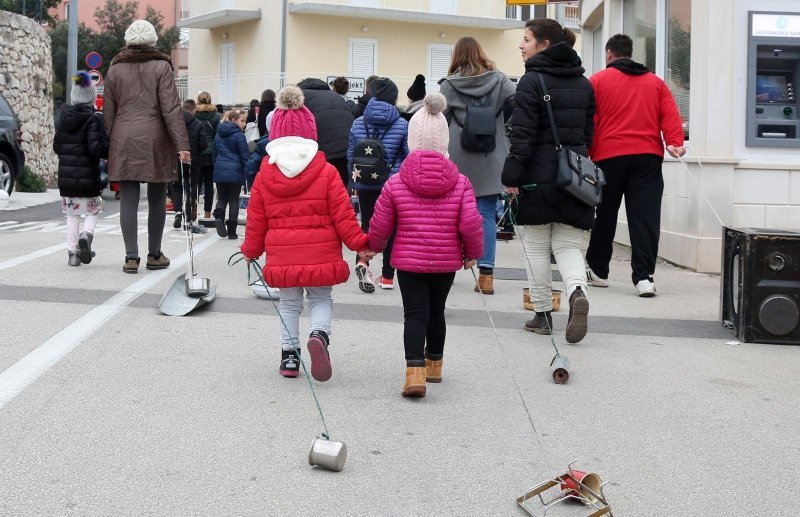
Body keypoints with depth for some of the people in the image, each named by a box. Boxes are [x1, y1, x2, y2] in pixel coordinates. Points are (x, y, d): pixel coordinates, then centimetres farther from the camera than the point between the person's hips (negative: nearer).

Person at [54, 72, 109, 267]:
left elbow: (57, 146, 11)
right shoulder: (94, 119, -11)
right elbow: (96, 148, -18)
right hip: (88, 175, -4)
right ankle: (86, 235, -18)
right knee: (92, 211, 10)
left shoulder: (64, 117, 6)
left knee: (72, 214, 11)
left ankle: (72, 252, 7)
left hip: (66, 175, 4)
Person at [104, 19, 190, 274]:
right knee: (157, 199, 9)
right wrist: (182, 144, -9)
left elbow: (108, 112, 9)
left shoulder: (115, 69, 8)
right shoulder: (161, 66, -2)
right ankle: (154, 255, 16)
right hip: (154, 139, -2)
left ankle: (131, 256, -2)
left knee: (128, 200, 2)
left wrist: (108, 146, 15)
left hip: (123, 140, 2)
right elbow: (171, 108, -8)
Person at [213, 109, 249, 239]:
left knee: (222, 198, 14)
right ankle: (231, 231, 5)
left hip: (219, 171, 4)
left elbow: (214, 153, 17)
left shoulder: (219, 135, 11)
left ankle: (218, 216, -17)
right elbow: (245, 156, -10)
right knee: (234, 200, 5)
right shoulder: (239, 135, -9)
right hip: (235, 172, -4)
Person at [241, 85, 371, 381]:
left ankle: (289, 355, 17)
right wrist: (361, 243, 3)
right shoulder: (326, 172, -5)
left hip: (282, 257, 1)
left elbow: (256, 221, 4)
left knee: (289, 304, 18)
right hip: (321, 255, -1)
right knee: (321, 299, 14)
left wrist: (250, 251, 18)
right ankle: (319, 334, -14)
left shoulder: (264, 175, 0)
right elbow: (343, 215, -7)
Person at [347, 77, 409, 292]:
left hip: (366, 183, 1)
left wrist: (354, 182, 17)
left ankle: (362, 261, -17)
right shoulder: (402, 125, -6)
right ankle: (387, 276, 15)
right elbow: (408, 156, 0)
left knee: (367, 224, 11)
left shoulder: (358, 123, 0)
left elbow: (351, 156, 6)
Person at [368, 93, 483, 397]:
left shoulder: (395, 183, -8)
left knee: (415, 314, 0)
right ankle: (434, 364, 35)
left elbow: (380, 225, -2)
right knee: (436, 311, 19)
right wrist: (472, 253, 8)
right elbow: (470, 224, -10)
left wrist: (374, 246, 18)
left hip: (408, 260, -2)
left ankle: (415, 371, -17)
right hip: (446, 261, 2)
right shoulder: (460, 183, -6)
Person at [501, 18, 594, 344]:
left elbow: (522, 133, -15)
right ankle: (577, 291, -20)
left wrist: (511, 176, -14)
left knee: (537, 248, 8)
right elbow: (588, 132, 15)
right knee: (568, 245, 9)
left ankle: (543, 314, 12)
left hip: (539, 176, -5)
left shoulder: (532, 80, -8)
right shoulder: (584, 84, 12)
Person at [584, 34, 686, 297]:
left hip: (609, 156, -1)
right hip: (648, 157, 2)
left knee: (604, 215, 12)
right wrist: (675, 143, -6)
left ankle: (597, 270, 25)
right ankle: (644, 276, -11)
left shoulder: (597, 81, 6)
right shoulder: (656, 82, 16)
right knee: (645, 216, -3)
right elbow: (671, 116, 3)